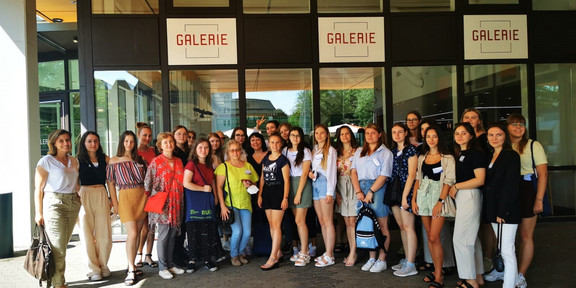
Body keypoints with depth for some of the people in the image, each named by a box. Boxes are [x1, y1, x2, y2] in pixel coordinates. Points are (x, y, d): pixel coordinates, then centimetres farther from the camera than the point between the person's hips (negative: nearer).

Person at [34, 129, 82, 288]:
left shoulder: (74, 161, 12)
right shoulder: (46, 161, -5)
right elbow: (38, 189, -6)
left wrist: (78, 201, 11)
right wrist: (39, 213, -9)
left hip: (73, 205, 5)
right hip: (54, 204, -5)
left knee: (62, 245, 11)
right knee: (58, 247, -4)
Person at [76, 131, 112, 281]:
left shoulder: (105, 159, 8)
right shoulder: (78, 160, 2)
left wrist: (115, 202, 4)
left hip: (102, 196, 2)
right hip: (84, 197, -2)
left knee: (104, 233, 2)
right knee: (87, 233, 3)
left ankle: (103, 266, 18)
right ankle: (93, 269, 14)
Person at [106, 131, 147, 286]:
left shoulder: (139, 159, 10)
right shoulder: (114, 161, 2)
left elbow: (147, 179, 14)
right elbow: (110, 183, 3)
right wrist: (115, 204, -2)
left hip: (142, 196, 4)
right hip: (126, 197, -3)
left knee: (137, 233, 6)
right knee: (132, 233, -12)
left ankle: (132, 265, 19)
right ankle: (131, 271, -3)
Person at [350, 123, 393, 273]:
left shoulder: (385, 152, 1)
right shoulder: (359, 152, 16)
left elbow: (384, 175, -8)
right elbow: (353, 172, 8)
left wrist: (371, 192, -13)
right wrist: (358, 191, -5)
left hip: (378, 189, -5)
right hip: (361, 189, 5)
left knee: (381, 226, -1)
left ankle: (381, 260, 7)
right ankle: (372, 258, 17)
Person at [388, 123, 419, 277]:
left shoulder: (411, 150, -5)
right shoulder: (392, 151, 16)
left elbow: (411, 175, -11)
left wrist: (404, 196, -15)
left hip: (406, 191, -7)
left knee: (408, 227, -6)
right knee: (401, 227, 11)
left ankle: (411, 265, -2)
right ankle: (407, 259, 20)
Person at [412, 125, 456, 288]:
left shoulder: (447, 157, -2)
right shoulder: (422, 157, 14)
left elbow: (449, 180, -8)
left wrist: (440, 201, -16)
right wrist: (414, 199, 5)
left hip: (439, 196, -5)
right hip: (423, 196, 5)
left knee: (434, 237, -11)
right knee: (429, 236, 8)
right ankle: (437, 270, 19)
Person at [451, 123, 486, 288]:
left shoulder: (475, 153, -10)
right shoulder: (459, 154, 16)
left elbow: (480, 180, -17)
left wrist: (456, 186, -13)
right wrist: (453, 189, 5)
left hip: (470, 196, -9)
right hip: (461, 198, 9)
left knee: (460, 239, -7)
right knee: (471, 238, 14)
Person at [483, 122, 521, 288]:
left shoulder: (511, 156, -9)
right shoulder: (490, 157, 15)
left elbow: (511, 186, -15)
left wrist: (502, 212, -18)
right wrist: (488, 210, 9)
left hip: (507, 211, -8)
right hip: (494, 211, 8)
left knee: (507, 251, -6)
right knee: (505, 249, 15)